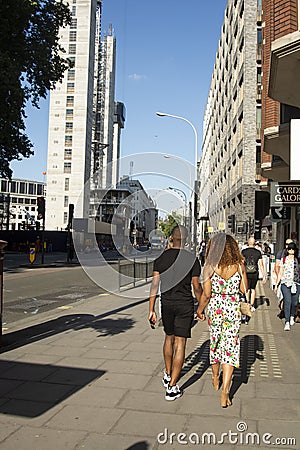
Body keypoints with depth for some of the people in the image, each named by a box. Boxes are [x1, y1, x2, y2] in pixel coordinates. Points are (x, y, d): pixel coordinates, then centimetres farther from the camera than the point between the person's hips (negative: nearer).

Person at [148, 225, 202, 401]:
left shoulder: (161, 257, -2)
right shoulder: (192, 258, -8)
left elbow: (155, 284, -4)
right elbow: (197, 287, -5)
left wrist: (151, 310, 0)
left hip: (167, 303, 3)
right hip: (185, 304, -3)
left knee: (169, 338, 23)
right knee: (180, 343, 2)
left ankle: (168, 375, 37)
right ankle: (172, 387, 4)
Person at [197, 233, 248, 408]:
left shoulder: (210, 267, -12)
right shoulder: (239, 266, -8)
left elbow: (206, 294, -11)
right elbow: (244, 289, 3)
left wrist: (200, 309, 5)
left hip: (214, 308, 0)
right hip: (233, 309, 0)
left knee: (215, 343, 21)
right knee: (230, 347, 4)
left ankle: (215, 380, 40)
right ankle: (225, 392, -2)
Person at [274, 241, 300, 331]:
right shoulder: (283, 259, 8)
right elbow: (280, 273, 11)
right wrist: (276, 285, 8)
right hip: (285, 283, -1)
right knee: (287, 301, -14)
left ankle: (292, 316, 33)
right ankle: (287, 322, -13)